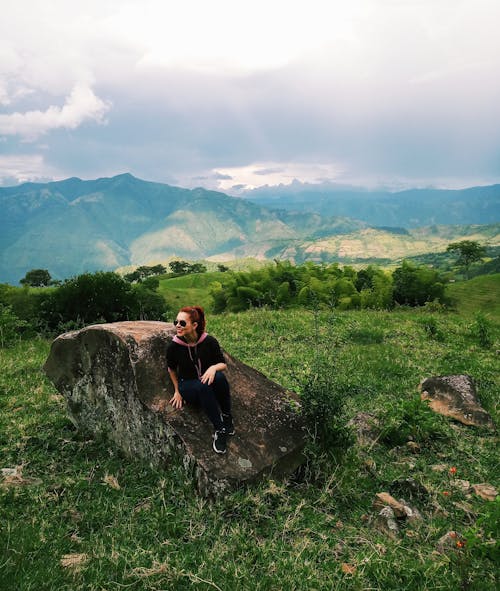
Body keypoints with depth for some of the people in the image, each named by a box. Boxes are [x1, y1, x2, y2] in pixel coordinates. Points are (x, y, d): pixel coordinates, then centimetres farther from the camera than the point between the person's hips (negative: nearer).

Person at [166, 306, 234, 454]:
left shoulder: (209, 341, -13)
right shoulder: (174, 346, -12)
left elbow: (223, 365, -5)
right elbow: (171, 369, 7)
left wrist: (214, 367, -27)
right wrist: (177, 391, 8)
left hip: (207, 380, 1)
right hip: (189, 386, -1)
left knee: (219, 377, -36)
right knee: (203, 386, -37)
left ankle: (226, 416, -15)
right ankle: (219, 430, -30)